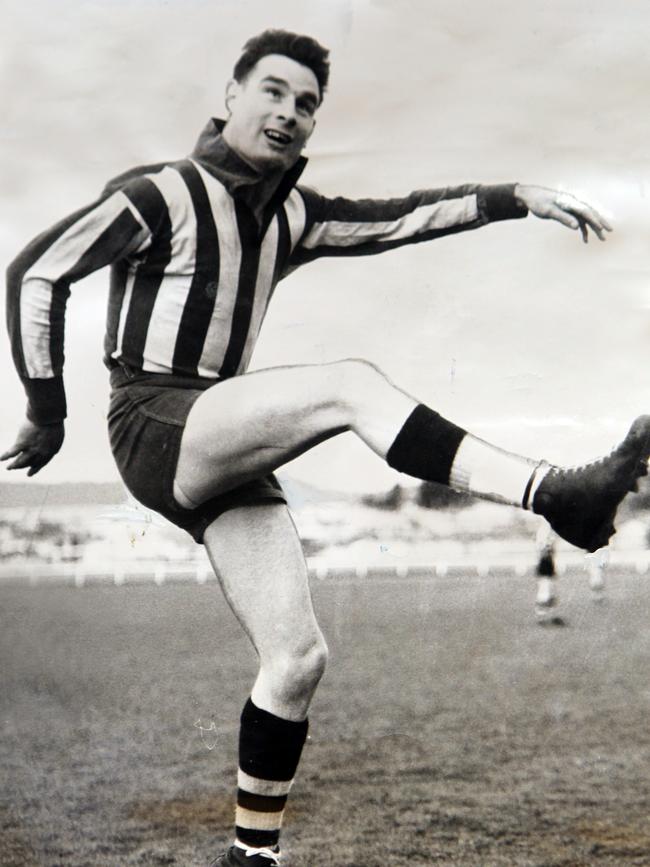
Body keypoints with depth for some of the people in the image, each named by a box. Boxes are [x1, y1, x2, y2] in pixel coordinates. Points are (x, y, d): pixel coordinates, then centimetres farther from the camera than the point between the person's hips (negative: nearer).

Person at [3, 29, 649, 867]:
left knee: (297, 655, -4)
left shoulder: (288, 216, 16)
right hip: (154, 429, -8)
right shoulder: (159, 196, -4)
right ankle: (556, 495, -37)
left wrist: (517, 196, 5)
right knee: (350, 384, -28)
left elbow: (396, 217, 16)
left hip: (223, 453, 8)